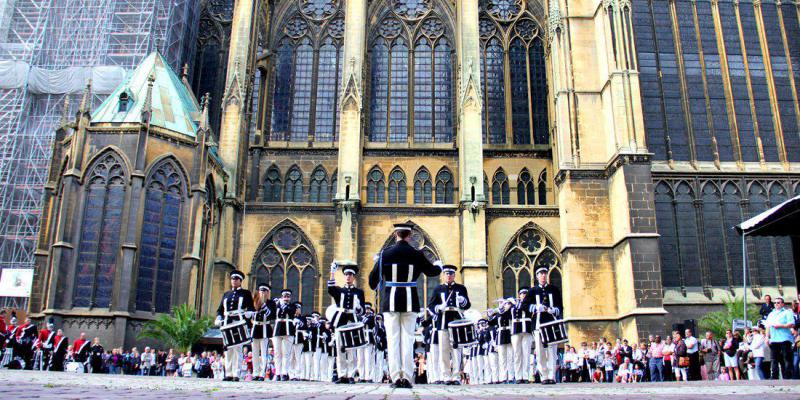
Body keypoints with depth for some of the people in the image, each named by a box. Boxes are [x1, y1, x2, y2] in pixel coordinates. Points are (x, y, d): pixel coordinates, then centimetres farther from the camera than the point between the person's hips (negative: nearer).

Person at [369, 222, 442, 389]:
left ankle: (396, 378, 1)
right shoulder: (417, 255, -1)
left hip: (390, 301, 0)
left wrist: (375, 288, 28)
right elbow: (432, 271, 14)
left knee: (393, 339, 4)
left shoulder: (385, 254, -3)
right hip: (410, 301, 0)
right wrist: (439, 265, 38)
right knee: (408, 339, 5)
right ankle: (407, 378, 2)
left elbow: (373, 277, 5)